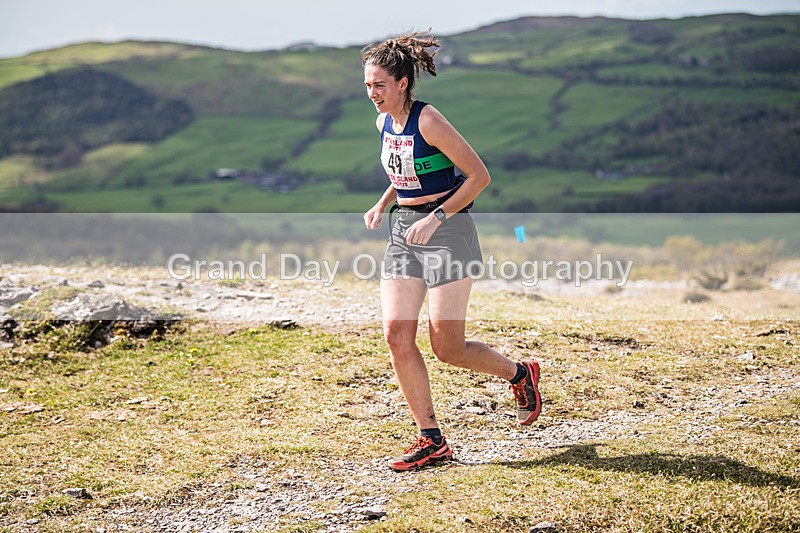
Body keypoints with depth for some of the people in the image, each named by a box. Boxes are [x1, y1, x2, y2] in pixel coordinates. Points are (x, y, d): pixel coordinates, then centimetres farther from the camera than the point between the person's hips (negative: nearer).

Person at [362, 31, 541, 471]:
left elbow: (479, 176, -16)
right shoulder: (384, 122, 7)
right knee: (396, 336, -4)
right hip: (403, 233, 8)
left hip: (446, 231, -7)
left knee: (447, 348, -4)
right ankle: (431, 440, 5)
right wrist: (382, 205, 8)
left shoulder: (428, 121, -17)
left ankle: (520, 374, 25)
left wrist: (437, 217, -22)